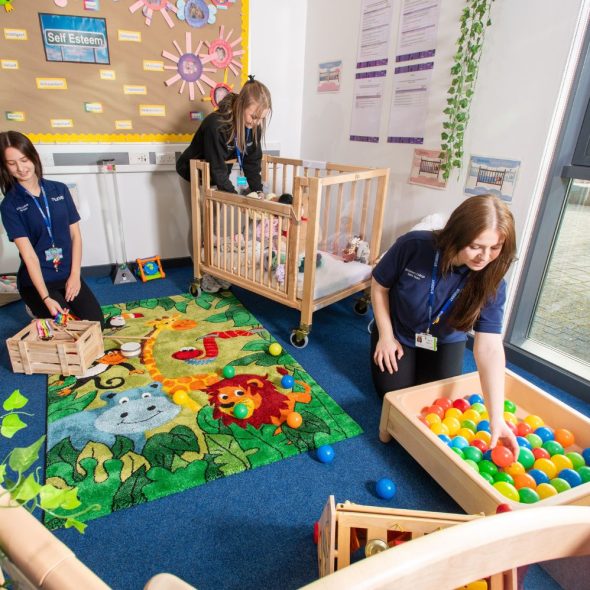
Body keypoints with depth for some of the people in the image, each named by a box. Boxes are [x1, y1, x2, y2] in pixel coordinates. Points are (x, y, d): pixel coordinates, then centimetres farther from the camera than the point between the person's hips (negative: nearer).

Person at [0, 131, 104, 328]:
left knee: (96, 323, -6)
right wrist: (46, 298, -26)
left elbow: (75, 234, 2)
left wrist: (75, 275, -7)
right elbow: (28, 254, -17)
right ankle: (36, 308, 19)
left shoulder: (60, 190, 0)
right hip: (35, 280, -3)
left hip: (68, 274, 3)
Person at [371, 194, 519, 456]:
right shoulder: (414, 246, -33)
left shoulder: (490, 282, -28)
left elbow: (489, 348, -33)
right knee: (393, 392, -4)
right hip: (399, 332, -1)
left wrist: (496, 418, -38)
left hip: (445, 342, 2)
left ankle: (421, 362, 32)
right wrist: (386, 336, -13)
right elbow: (379, 286, -15)